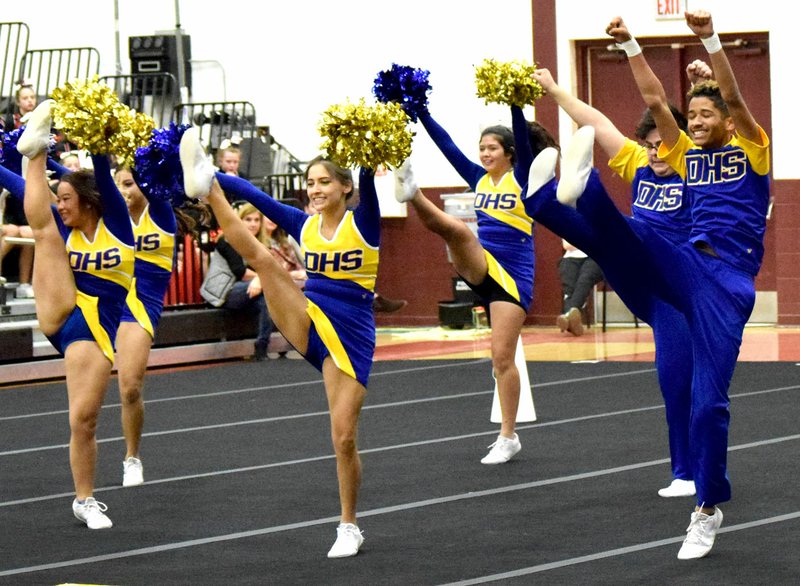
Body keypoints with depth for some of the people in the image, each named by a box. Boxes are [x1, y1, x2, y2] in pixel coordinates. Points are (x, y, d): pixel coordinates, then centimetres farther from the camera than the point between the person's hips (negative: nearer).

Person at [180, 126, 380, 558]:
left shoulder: (363, 225, -6)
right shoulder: (304, 226, 6)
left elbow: (367, 180, -24)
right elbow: (256, 196, 1)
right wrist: (215, 177, -9)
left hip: (350, 339, -3)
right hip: (307, 327, 4)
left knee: (344, 437, -5)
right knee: (259, 256, -17)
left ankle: (349, 527, 10)